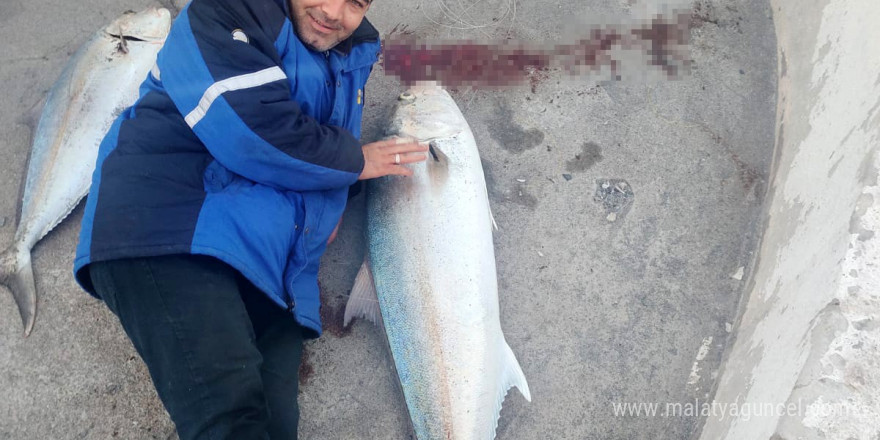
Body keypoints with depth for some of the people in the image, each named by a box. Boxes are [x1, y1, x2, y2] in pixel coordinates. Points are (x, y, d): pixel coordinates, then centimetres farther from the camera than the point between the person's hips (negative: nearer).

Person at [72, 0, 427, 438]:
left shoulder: (353, 53, 21)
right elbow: (253, 134, -18)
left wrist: (331, 203, 14)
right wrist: (354, 160, -2)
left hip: (269, 263, 7)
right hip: (168, 231, -7)